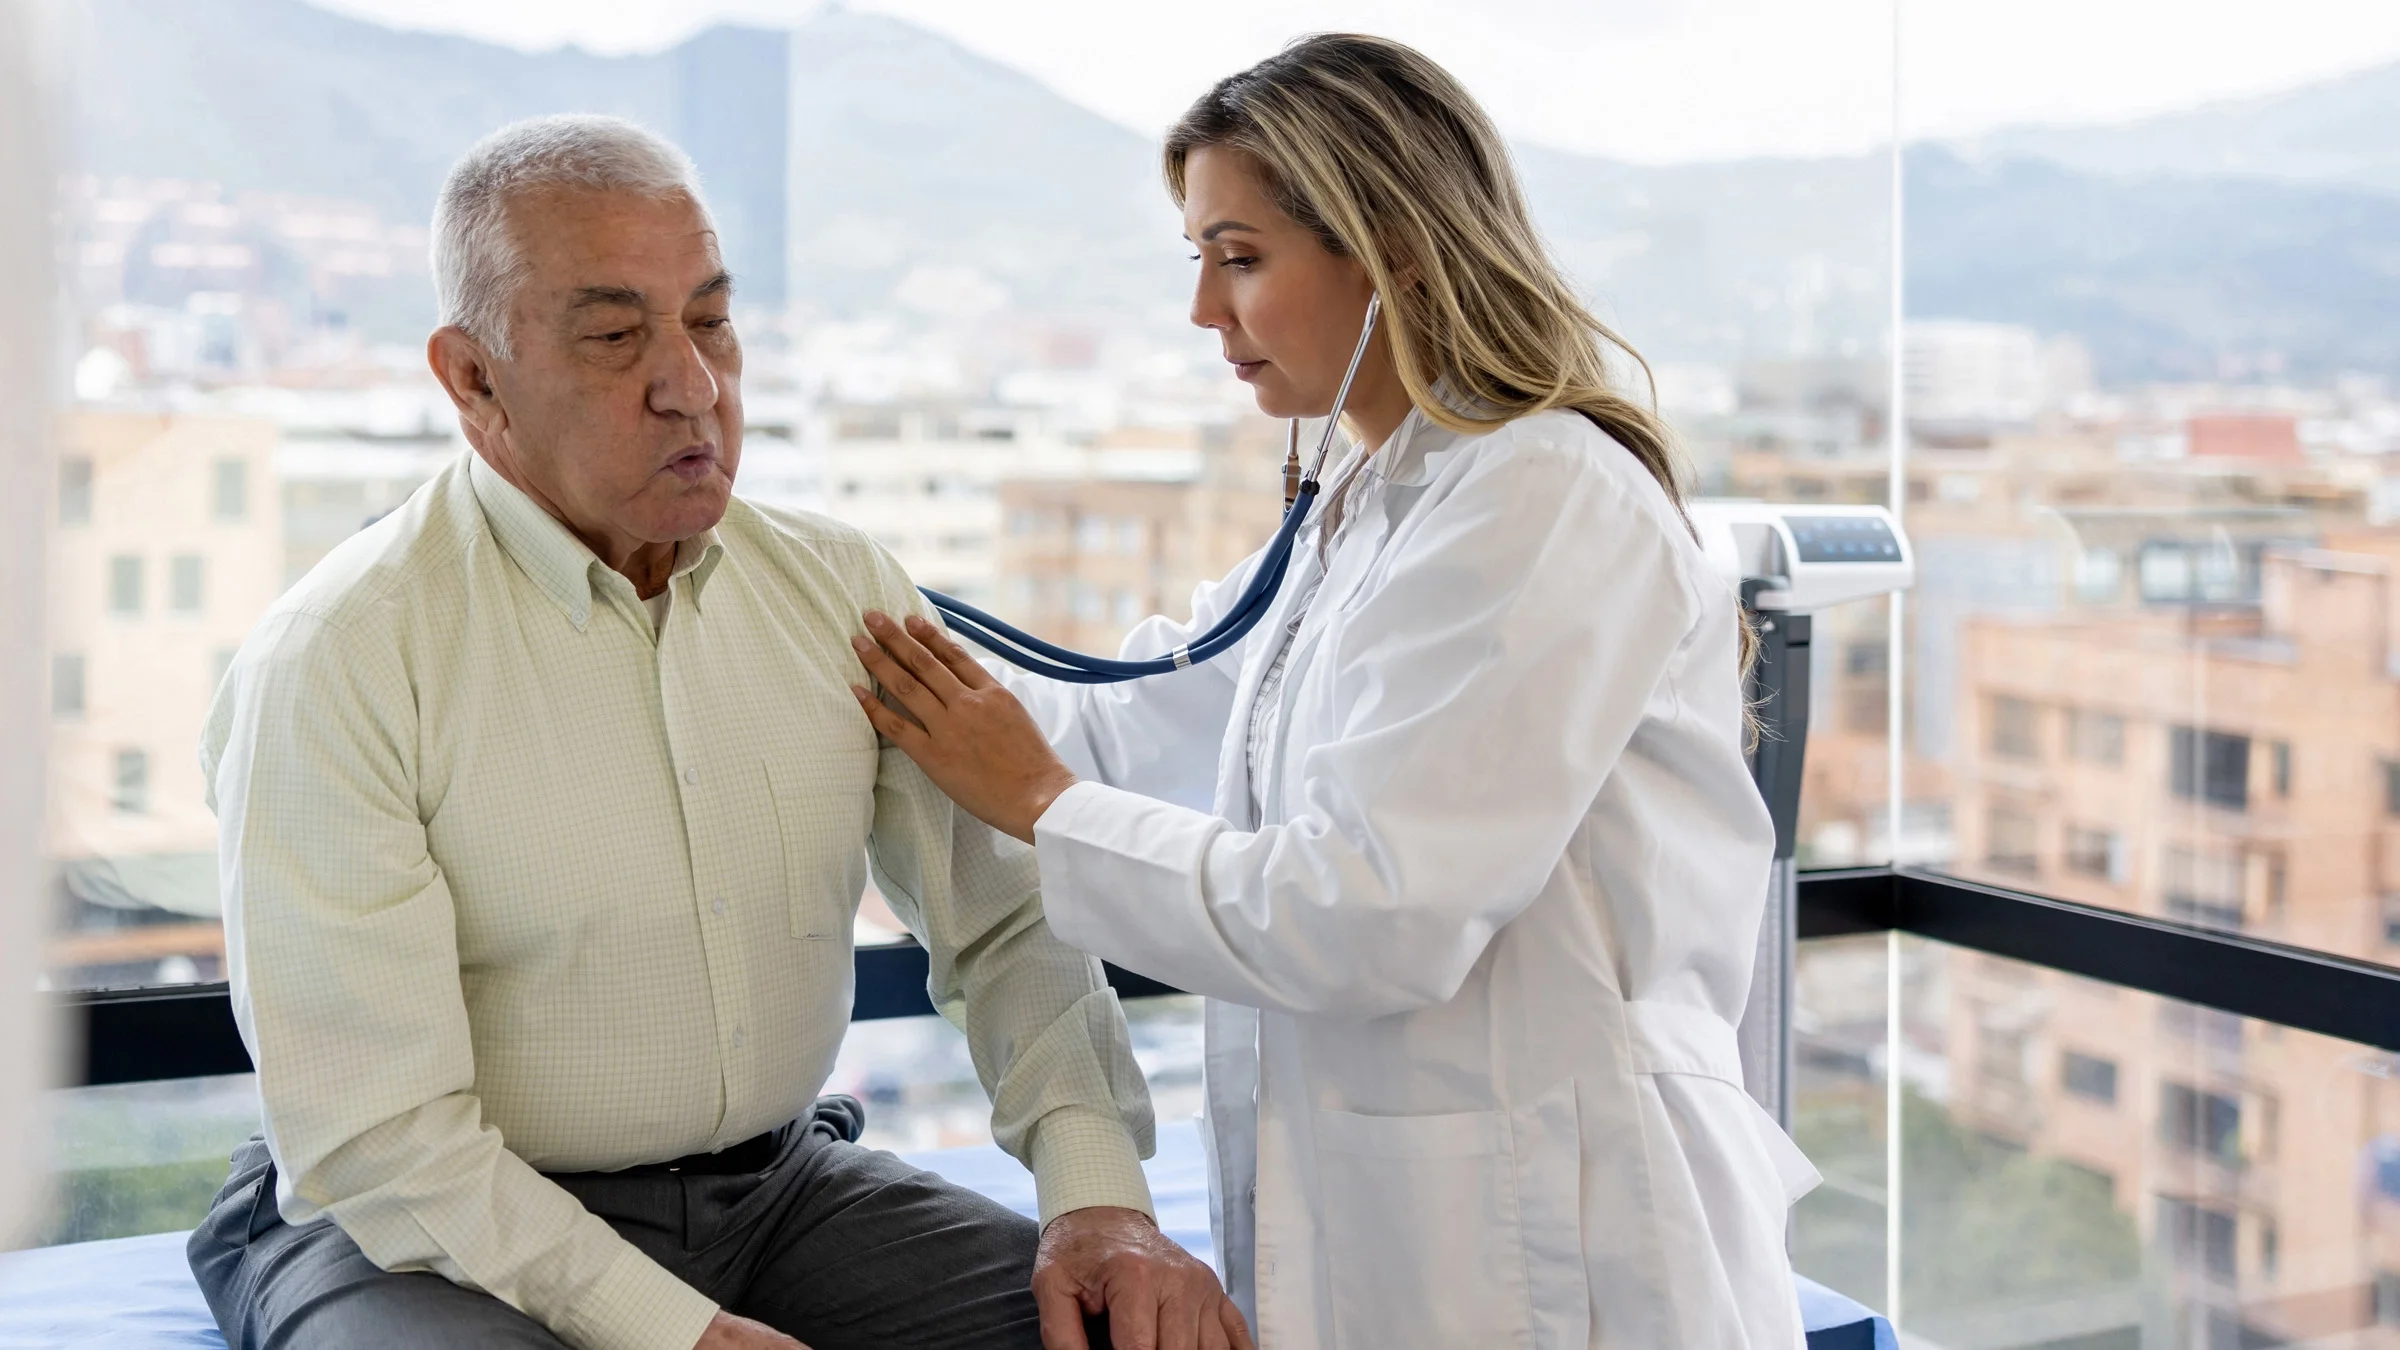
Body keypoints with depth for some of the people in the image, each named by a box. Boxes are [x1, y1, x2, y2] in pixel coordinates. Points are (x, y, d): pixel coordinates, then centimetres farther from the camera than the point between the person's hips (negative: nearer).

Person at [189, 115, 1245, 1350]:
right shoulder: (331, 666, -14)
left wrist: (1097, 1195, -13)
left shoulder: (841, 590, 2)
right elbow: (376, 1141, -17)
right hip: (441, 1235, -4)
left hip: (786, 1189, 4)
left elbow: (1004, 924, 4)